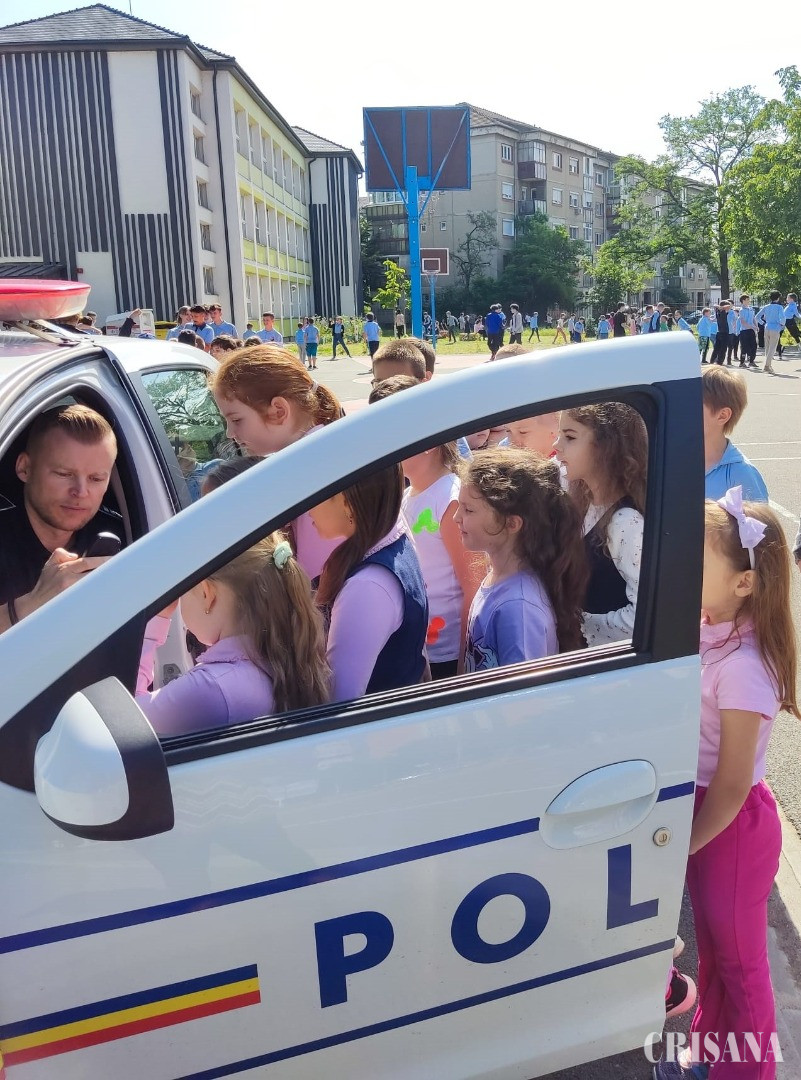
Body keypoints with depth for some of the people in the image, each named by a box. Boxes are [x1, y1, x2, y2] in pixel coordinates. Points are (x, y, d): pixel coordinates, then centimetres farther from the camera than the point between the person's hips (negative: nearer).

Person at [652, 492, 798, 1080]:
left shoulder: (742, 667, -30)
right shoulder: (703, 628, -8)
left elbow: (732, 784, -22)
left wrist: (684, 846, -10)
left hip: (731, 825, -7)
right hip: (700, 806, 7)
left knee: (738, 960, 16)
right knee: (711, 945, 26)